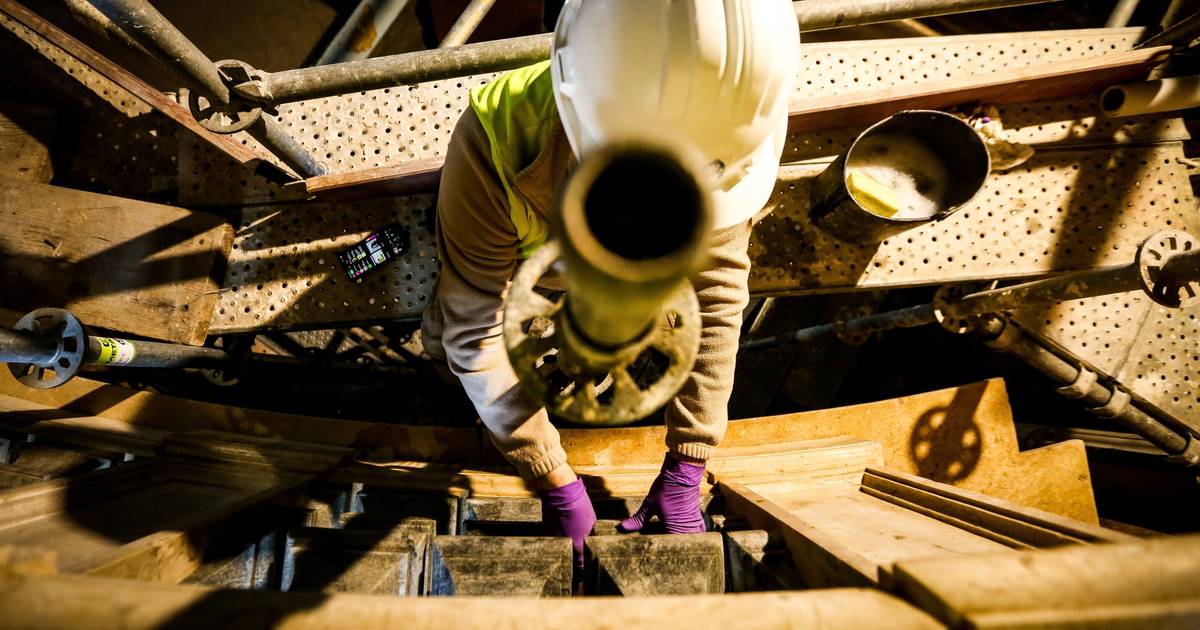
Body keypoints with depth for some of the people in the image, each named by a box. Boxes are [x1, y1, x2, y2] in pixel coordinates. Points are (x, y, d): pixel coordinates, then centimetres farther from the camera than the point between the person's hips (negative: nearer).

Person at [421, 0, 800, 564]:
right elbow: (476, 334, -37)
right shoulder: (494, 145, -43)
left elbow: (713, 300, -29)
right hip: (514, 257, -2)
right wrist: (556, 486, -32)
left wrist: (683, 476, -27)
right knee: (449, 341, -24)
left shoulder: (714, 141, -35)